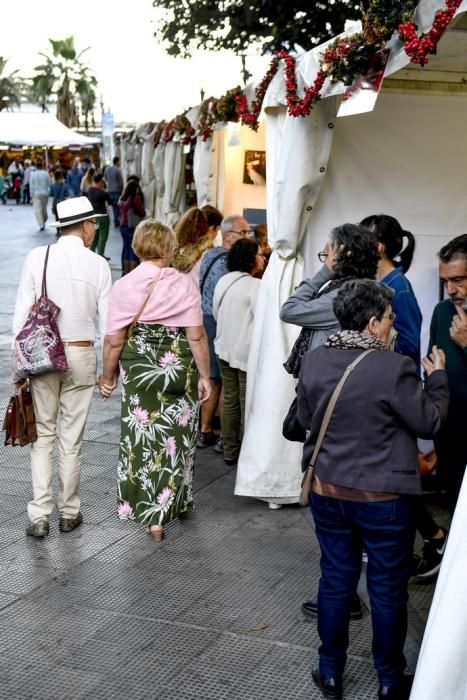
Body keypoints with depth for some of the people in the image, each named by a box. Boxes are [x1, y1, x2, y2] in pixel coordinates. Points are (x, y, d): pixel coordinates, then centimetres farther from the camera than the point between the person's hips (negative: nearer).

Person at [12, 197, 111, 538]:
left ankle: (40, 515, 6)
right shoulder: (98, 264, -5)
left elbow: (22, 313, -4)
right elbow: (108, 321, -3)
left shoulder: (37, 257, -4)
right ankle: (69, 512, 21)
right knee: (72, 437, 10)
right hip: (81, 355, 0)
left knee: (43, 434, 9)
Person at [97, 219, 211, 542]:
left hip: (138, 370, 1)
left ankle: (147, 507, 18)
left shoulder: (124, 286, -5)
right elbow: (196, 336, -9)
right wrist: (204, 376, 1)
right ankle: (176, 503, 25)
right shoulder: (184, 284, -8)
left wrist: (108, 375, 10)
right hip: (180, 370, 0)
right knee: (176, 438, 14)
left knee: (142, 438, 11)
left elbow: (114, 340, -4)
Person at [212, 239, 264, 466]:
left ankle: (230, 451, 21)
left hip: (225, 350, 7)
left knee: (229, 401, 13)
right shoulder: (255, 286, -17)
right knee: (248, 405, 0)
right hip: (247, 352, -7)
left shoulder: (223, 281, 6)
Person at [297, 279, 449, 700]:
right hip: (383, 496, -4)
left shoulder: (313, 361, -4)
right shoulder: (394, 367, -20)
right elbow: (430, 423, -10)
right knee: (388, 589, 12)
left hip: (327, 491, 5)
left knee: (336, 580, 17)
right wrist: (437, 377, 4)